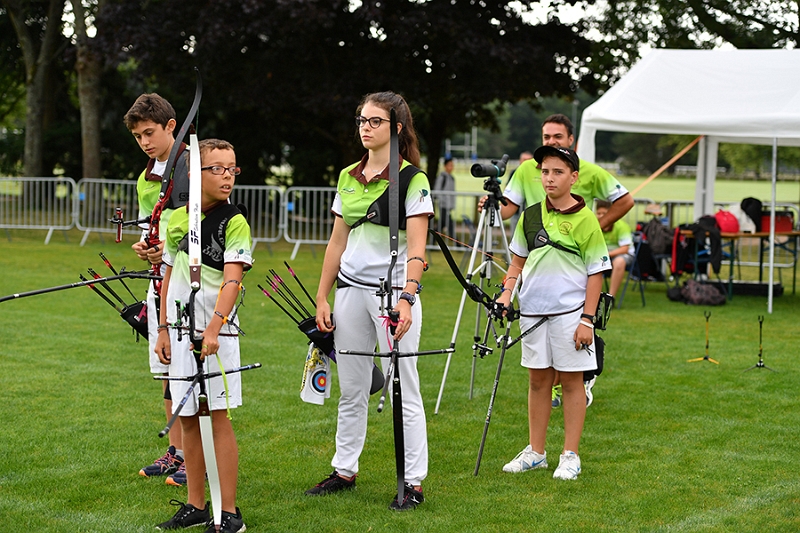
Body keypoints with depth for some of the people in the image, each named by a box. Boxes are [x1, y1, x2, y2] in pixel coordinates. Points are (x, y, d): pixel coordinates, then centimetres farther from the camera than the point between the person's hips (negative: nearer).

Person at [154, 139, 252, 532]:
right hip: (180, 331, 5)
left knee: (219, 418, -4)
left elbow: (232, 280, -20)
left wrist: (213, 329, -31)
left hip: (217, 332, -5)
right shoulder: (177, 219, 9)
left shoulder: (234, 223, -8)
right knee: (188, 419, 11)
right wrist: (164, 330, 11)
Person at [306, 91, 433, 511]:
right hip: (351, 288, 6)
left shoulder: (412, 179, -6)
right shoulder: (348, 177, 11)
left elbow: (416, 248, -13)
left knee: (404, 390, -2)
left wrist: (407, 298, -25)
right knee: (351, 389, 12)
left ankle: (413, 482, 4)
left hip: (393, 290, -6)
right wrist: (322, 297, 11)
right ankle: (344, 471, 23)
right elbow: (337, 242, 15)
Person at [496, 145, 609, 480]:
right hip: (532, 310, 5)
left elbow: (596, 273, -5)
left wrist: (587, 319, -10)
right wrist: (507, 291, 3)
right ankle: (535, 452, 21)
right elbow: (519, 259, 19)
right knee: (537, 380, 11)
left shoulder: (584, 220, -6)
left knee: (571, 380, 3)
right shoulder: (530, 216, 8)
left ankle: (570, 456, 11)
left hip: (570, 311, -4)